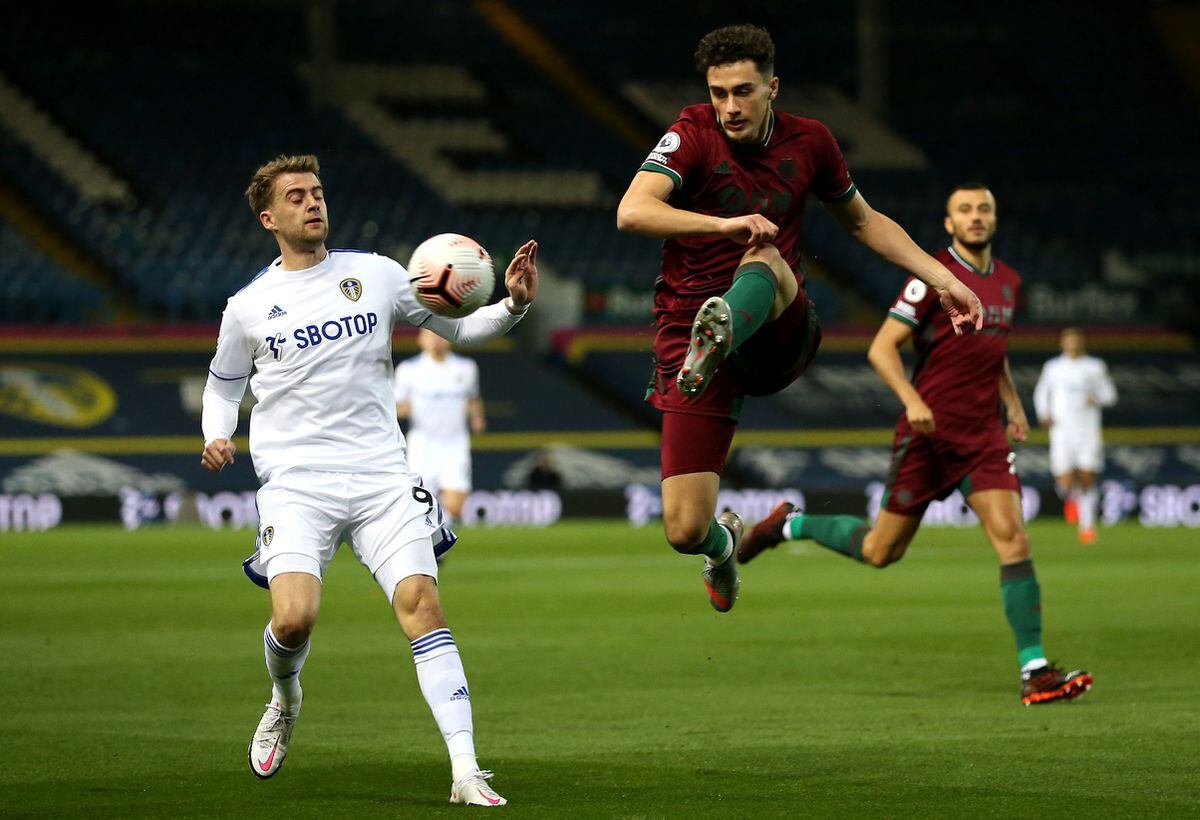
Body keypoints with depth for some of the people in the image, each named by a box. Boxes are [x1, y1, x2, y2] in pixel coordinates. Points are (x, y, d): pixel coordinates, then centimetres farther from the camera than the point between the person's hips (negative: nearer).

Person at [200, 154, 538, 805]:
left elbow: (459, 328, 16)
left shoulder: (376, 274, 9)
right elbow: (223, 386, 22)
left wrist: (513, 305, -3)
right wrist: (215, 437, 1)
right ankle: (285, 699, 17)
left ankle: (465, 770, -20)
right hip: (296, 482, -1)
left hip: (380, 475, 1)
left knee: (420, 601, -17)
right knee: (294, 618, -20)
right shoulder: (248, 307, 8)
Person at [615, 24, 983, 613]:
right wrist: (723, 225, -38)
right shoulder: (693, 135, -7)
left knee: (765, 260, -33)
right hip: (686, 332, -2)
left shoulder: (808, 141, 6)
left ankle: (721, 335, -66)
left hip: (778, 337, 2)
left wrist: (942, 280, 17)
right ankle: (723, 542, 30)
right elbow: (631, 212, -24)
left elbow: (863, 221, 24)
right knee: (685, 531, -8)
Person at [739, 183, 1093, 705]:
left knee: (1012, 538, -12)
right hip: (928, 432, -5)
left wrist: (1012, 404, 15)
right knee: (881, 551, 4)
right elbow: (881, 348, -12)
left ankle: (1035, 671, -13)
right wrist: (912, 399, -26)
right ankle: (789, 524, 31)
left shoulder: (1007, 281, 12)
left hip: (984, 435, 5)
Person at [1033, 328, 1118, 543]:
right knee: (1064, 482, -11)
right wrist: (1043, 414, 4)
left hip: (1088, 430, 0)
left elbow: (1110, 394, 12)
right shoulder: (1053, 368, 10)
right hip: (1061, 431, 0)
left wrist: (1096, 399, -10)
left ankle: (1087, 526, 7)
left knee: (1087, 479, -7)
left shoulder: (1095, 367, 8)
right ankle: (1071, 499, 24)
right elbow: (1041, 393, 21)